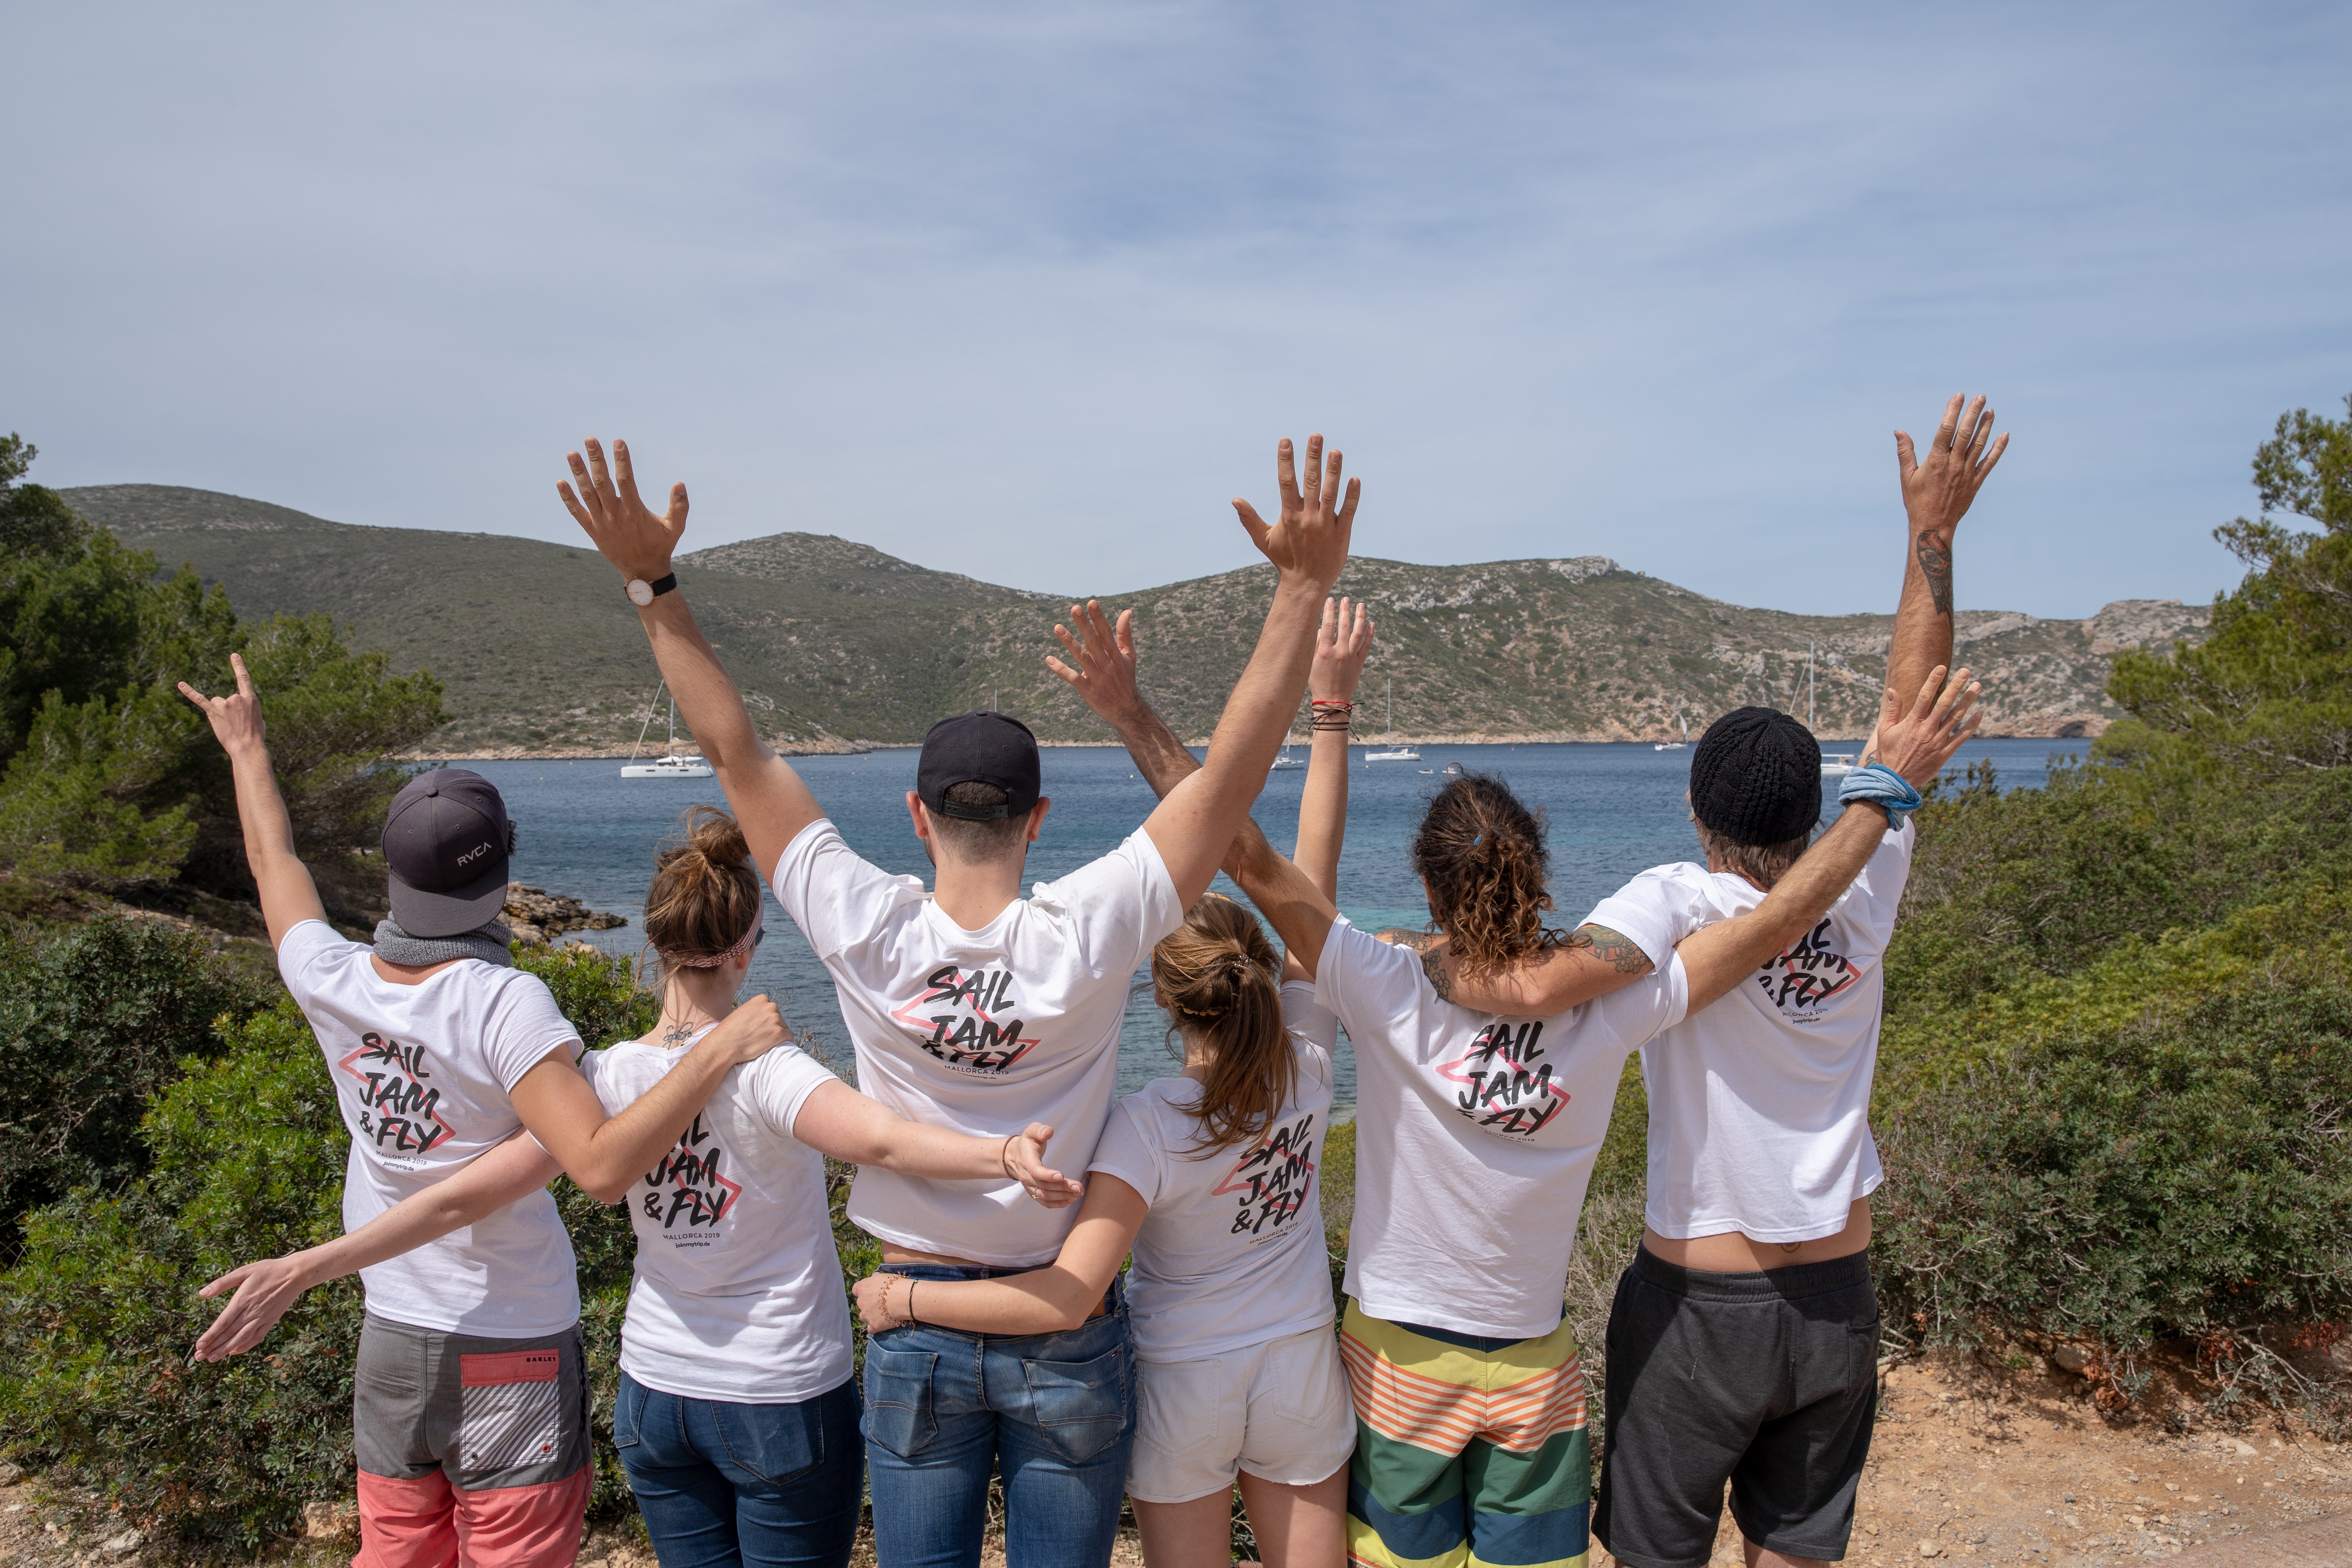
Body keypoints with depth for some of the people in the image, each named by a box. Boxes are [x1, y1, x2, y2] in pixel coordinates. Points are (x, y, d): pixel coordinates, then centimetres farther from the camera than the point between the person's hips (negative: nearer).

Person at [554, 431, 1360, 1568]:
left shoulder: (869, 939, -16)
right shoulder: (1084, 939, -19)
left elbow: (739, 755, -10)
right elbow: (1232, 773, -20)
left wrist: (652, 582, -5)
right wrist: (1304, 585, -19)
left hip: (917, 1322, 1)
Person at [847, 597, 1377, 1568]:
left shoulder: (1151, 1130, -28)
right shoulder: (1306, 1062, -17)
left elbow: (1065, 1298, -35)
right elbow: (1314, 873, -13)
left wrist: (904, 1296, -24)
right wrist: (1332, 707, -9)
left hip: (1184, 1386, -3)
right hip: (1299, 1371, 4)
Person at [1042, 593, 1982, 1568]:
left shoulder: (1392, 1001, -22)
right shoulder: (1606, 1011, -17)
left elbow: (1252, 863, -25)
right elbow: (1778, 921, -11)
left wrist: (1134, 718, -22)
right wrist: (1889, 785, -3)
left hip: (1398, 1357, -1)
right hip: (1535, 1369, 2)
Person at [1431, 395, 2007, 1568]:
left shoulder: (1679, 905, -21)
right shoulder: (1864, 897, -7)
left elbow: (1535, 985, -39)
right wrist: (1932, 533, 7)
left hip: (1698, 1304, -4)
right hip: (1838, 1299, 5)